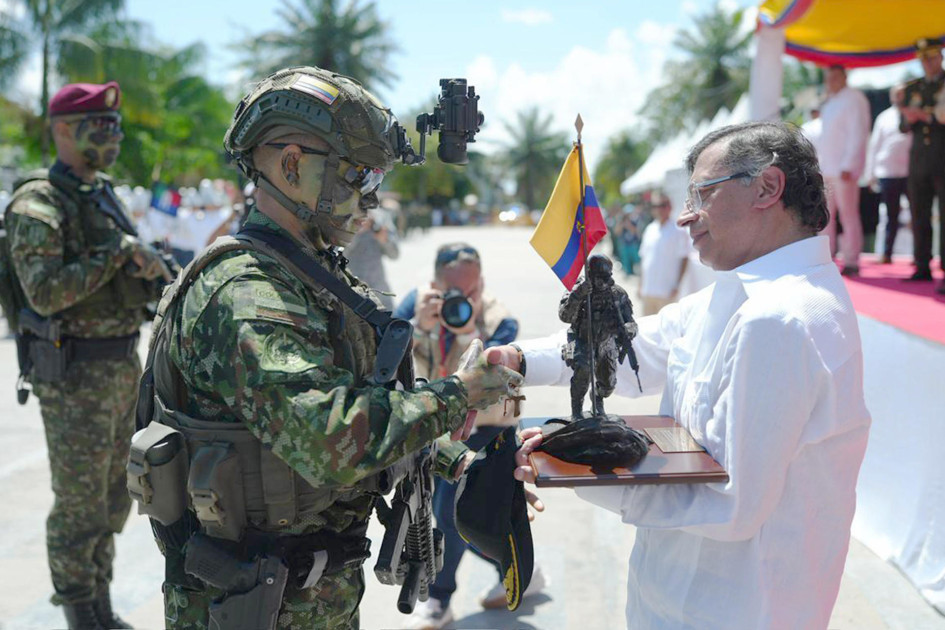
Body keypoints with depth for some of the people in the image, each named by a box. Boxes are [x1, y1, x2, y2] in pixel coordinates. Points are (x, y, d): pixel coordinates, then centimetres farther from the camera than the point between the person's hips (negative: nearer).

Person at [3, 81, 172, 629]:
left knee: (115, 497, 17)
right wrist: (117, 251, -23)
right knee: (80, 504, 2)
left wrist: (154, 271, -1)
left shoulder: (103, 195, 12)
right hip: (75, 375, -8)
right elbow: (45, 293, -24)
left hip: (123, 365, 8)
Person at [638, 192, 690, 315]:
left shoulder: (678, 231, -5)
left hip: (666, 291, -5)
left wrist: (677, 285, -11)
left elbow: (684, 259, -6)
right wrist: (641, 284, 12)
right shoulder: (649, 229, 11)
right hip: (648, 290, 6)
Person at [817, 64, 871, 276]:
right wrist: (819, 163, 14)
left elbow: (858, 135, -13)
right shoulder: (829, 102, 19)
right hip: (826, 169, 8)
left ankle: (851, 262, 0)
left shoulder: (854, 99, -6)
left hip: (844, 169, -8)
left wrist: (848, 166, -19)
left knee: (848, 215, -4)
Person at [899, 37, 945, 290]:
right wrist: (909, 119, -6)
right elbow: (903, 126, 15)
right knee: (919, 217, 6)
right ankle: (922, 267, 14)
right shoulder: (912, 89, 16)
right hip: (919, 161, 5)